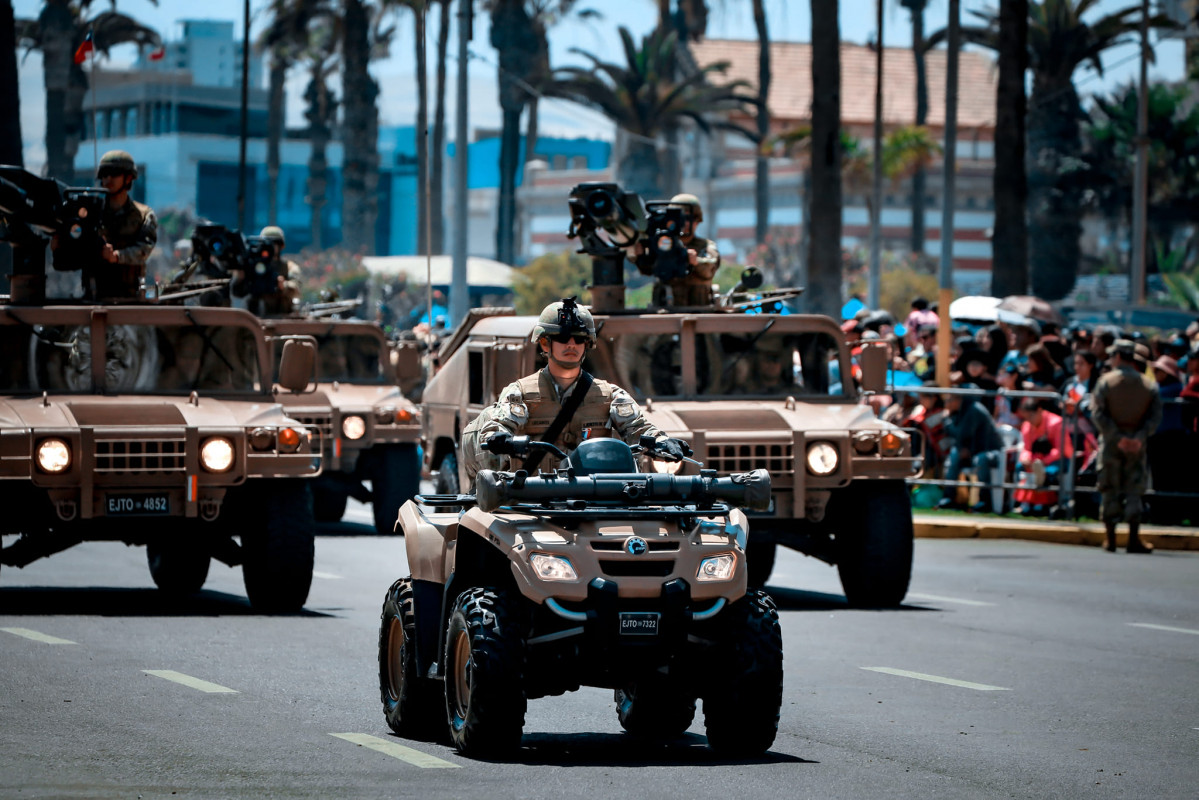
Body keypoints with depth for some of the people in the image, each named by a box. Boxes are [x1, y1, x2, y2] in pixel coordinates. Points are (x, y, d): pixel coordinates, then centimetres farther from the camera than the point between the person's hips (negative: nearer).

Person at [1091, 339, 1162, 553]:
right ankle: (1134, 539, -1)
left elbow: (1098, 414, -10)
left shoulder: (1106, 381, -3)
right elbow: (1155, 416, -4)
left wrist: (1117, 437, -12)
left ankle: (1110, 538, 5)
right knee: (1134, 490, 5)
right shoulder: (1149, 385, 4)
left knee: (1109, 490, 6)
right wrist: (1140, 437, -10)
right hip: (1137, 445, 1)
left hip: (1111, 443, -1)